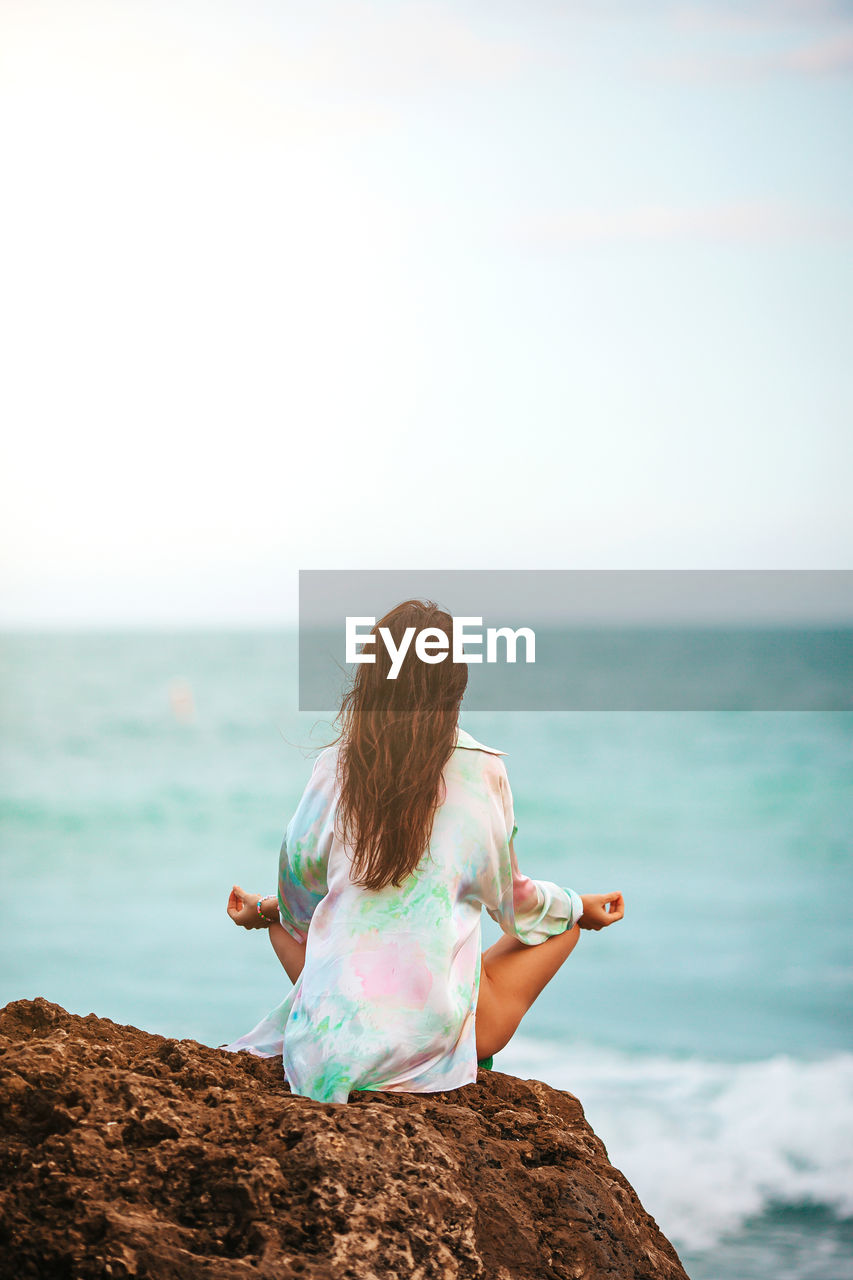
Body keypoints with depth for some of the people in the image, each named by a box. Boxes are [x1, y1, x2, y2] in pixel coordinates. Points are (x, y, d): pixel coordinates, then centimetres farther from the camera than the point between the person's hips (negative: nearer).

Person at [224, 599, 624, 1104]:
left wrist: (262, 910, 34)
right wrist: (578, 906, 31)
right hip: (435, 1032, -2)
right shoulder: (482, 770, -4)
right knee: (565, 919, 22)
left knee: (280, 916, 33)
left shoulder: (336, 765, -1)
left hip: (333, 1030, 2)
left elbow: (299, 883, 10)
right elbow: (507, 899, 10)